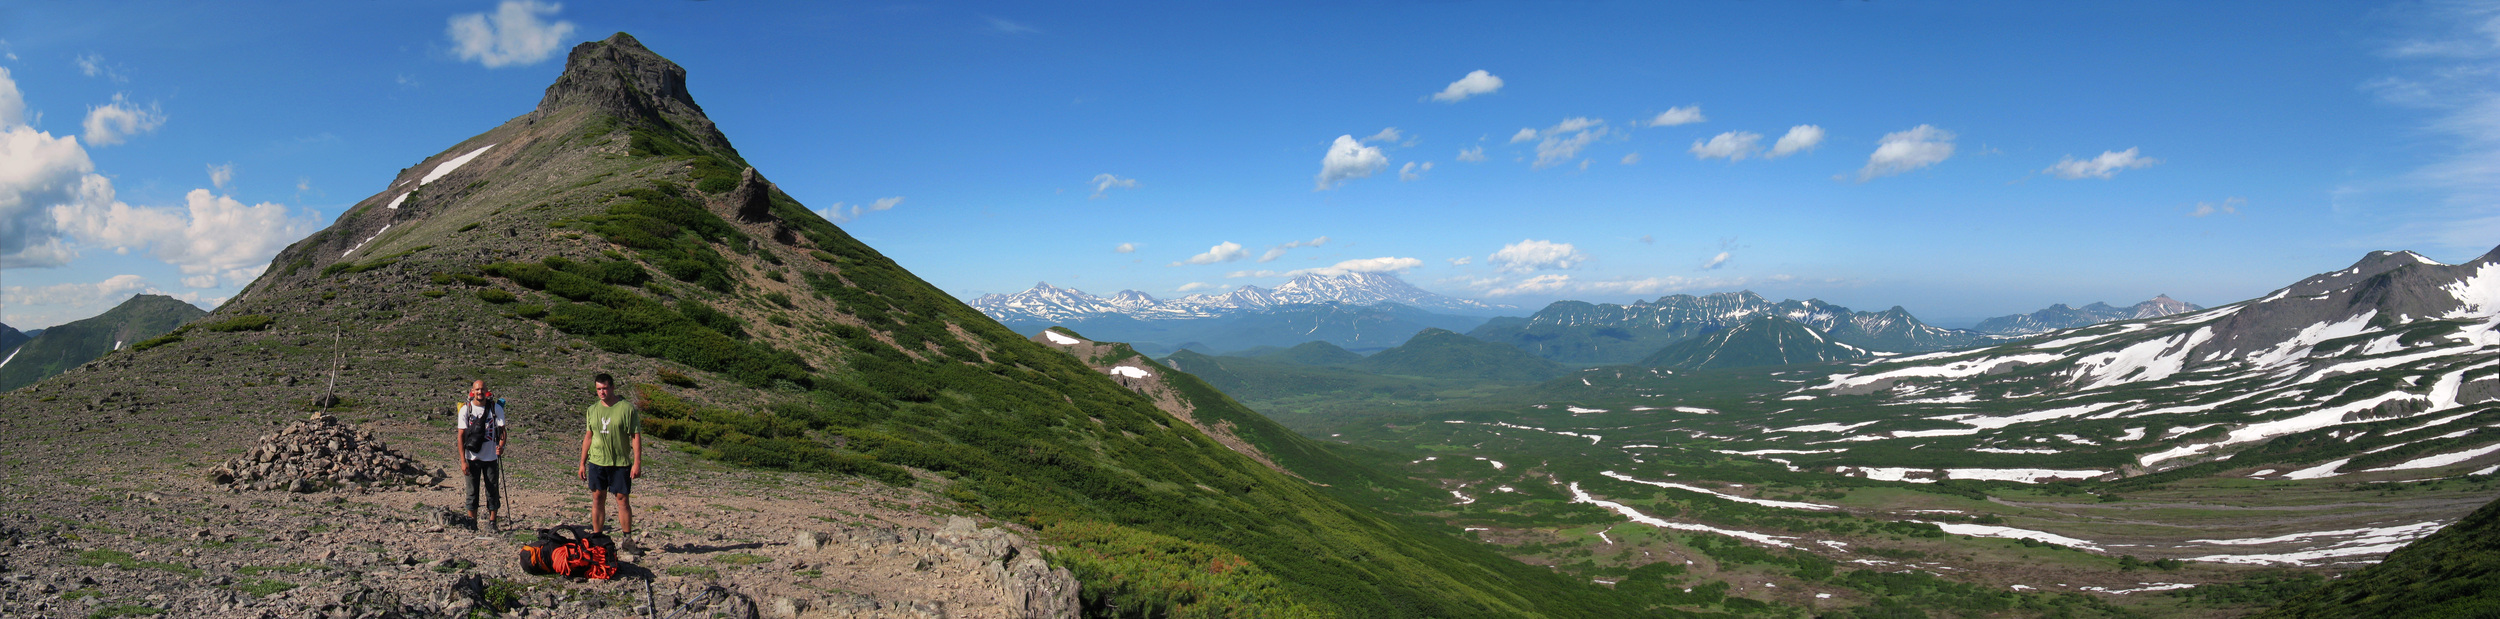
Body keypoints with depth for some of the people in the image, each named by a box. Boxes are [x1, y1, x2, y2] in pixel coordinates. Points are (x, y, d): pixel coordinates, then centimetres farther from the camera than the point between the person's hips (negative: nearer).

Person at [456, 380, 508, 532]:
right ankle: (472, 524, 14)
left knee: (493, 491, 3)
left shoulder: (496, 408, -2)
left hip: (491, 457, 0)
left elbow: (502, 429, 0)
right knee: (472, 490, 5)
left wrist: (501, 446, -21)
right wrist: (463, 460, -9)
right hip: (472, 458, 0)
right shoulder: (465, 409, -4)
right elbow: (461, 435, -3)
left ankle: (492, 523, 13)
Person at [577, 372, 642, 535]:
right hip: (596, 462, 4)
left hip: (620, 463, -4)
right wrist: (582, 463, 12)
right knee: (597, 499, 8)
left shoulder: (627, 408, -6)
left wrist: (637, 462, -12)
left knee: (623, 500, -1)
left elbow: (636, 436, -6)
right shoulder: (592, 410, 8)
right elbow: (588, 437, 14)